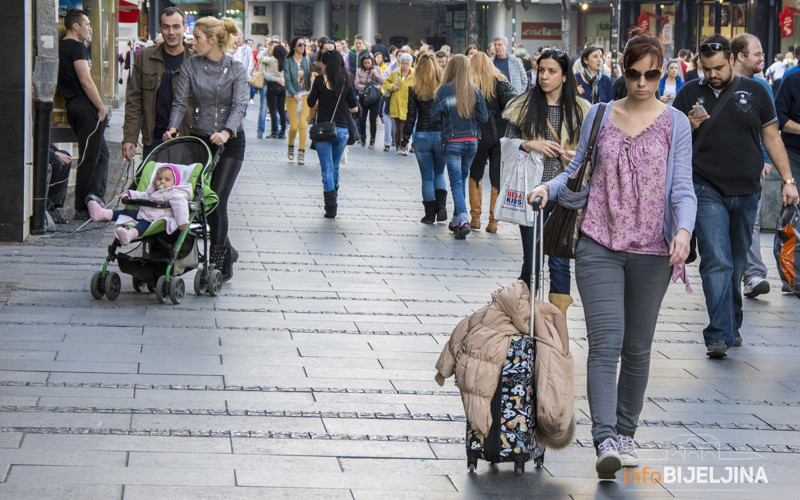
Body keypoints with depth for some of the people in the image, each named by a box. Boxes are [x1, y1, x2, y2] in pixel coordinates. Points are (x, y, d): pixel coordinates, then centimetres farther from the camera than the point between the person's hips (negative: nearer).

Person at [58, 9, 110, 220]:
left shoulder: (61, 46, 17)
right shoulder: (76, 47, -12)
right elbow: (85, 81, -19)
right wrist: (101, 107, -12)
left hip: (72, 106, 10)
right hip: (86, 107, -10)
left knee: (101, 153, 17)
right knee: (89, 159, -6)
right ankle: (83, 209, -3)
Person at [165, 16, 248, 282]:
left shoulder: (236, 69, -5)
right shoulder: (191, 65, 2)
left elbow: (239, 105, -15)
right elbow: (181, 101, -2)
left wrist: (226, 132, -32)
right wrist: (173, 127, -20)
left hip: (230, 141, -4)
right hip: (199, 138, 4)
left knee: (217, 201, -12)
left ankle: (219, 264, -5)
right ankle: (228, 252, 23)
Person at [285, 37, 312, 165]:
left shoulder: (307, 60, 8)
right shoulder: (288, 62, -3)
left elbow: (310, 77, 11)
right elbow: (287, 80, -11)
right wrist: (294, 94, -24)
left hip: (306, 95, 2)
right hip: (292, 96, -2)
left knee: (303, 123, -10)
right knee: (294, 125, -5)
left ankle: (301, 153, -5)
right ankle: (290, 147, 23)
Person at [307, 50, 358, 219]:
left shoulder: (320, 81, -7)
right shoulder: (346, 82, 2)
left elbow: (311, 103, 2)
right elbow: (354, 108, 7)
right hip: (342, 129, 3)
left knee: (327, 169, -1)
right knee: (335, 167, 19)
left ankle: (331, 207, -7)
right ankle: (333, 199, 28)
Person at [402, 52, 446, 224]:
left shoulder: (414, 91, -6)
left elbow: (411, 117, -4)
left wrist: (405, 139, 4)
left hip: (422, 136, -1)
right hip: (442, 135, 1)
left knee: (427, 177, 8)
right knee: (439, 173, 19)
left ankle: (430, 214, 9)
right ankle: (441, 206, 1)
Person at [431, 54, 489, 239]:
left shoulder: (444, 90, -8)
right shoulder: (475, 91, -1)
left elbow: (435, 117, -5)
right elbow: (483, 117, -1)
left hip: (453, 142, -3)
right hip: (472, 141, 3)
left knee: (456, 182, -5)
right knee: (462, 180, 17)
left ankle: (463, 220, -22)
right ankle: (457, 220, 24)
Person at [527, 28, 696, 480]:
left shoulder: (675, 123, 3)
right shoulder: (600, 116, 7)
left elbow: (683, 187, -3)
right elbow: (578, 170, 15)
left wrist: (684, 230, -21)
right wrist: (549, 188, -5)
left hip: (652, 252, 0)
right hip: (600, 247, 0)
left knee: (637, 348, 11)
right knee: (605, 343, -12)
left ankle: (626, 434, 25)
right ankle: (605, 442, -19)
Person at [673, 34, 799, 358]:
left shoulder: (754, 92, 7)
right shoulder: (689, 94, 5)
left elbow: (772, 138, 12)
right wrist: (690, 127, -14)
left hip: (747, 193, 2)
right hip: (707, 191, -2)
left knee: (737, 263, 10)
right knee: (717, 262, -12)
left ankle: (732, 325, 24)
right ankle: (719, 335, -15)